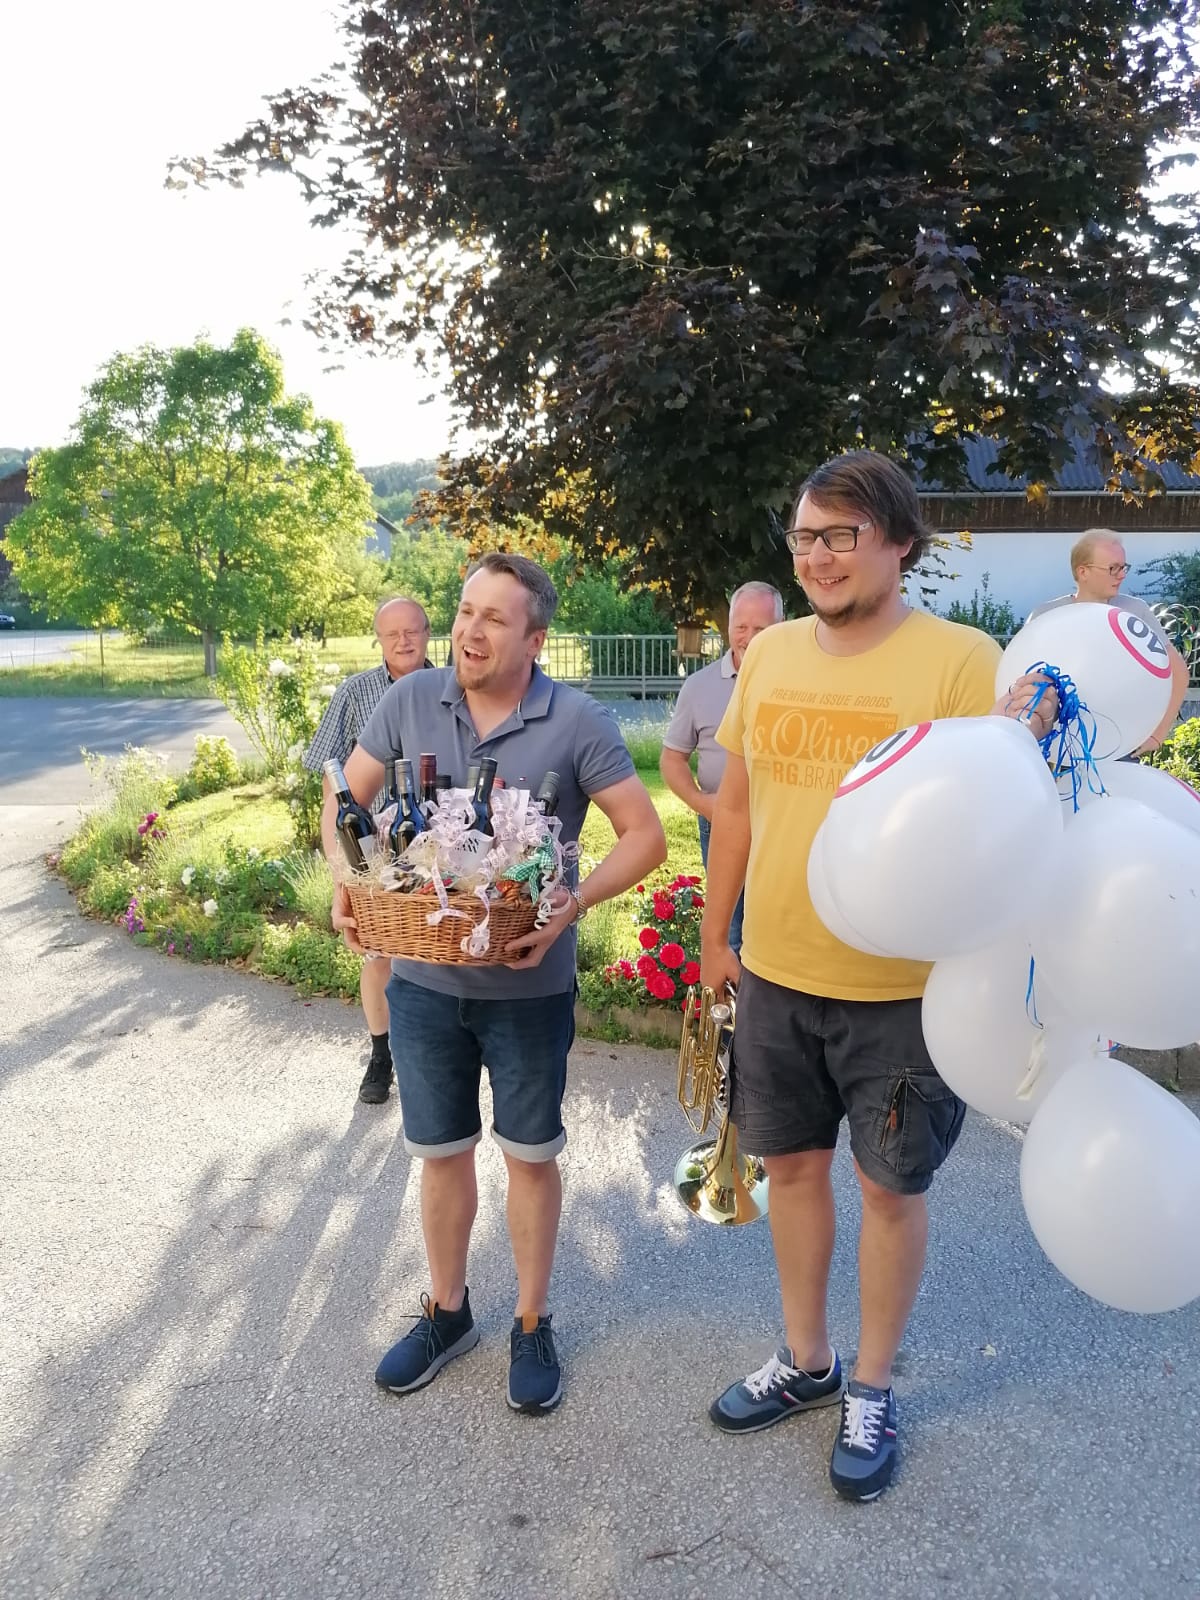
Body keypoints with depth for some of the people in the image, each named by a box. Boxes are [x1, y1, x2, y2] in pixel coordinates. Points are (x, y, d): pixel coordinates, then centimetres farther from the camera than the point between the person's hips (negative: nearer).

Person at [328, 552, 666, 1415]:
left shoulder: (578, 723, -13)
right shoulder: (410, 700, -5)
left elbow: (645, 835, -10)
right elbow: (348, 797, 7)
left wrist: (575, 904, -24)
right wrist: (349, 885, -9)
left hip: (529, 984, -2)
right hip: (422, 978, 3)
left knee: (531, 1155, 13)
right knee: (441, 1151, 18)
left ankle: (533, 1325, 34)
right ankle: (447, 1312, 40)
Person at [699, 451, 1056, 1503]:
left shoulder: (962, 660, -12)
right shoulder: (770, 653, 3)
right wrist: (715, 935, 14)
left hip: (901, 983, -4)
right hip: (776, 975, 5)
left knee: (891, 1186, 12)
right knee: (793, 1164, 18)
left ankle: (872, 1391, 36)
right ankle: (806, 1361, 42)